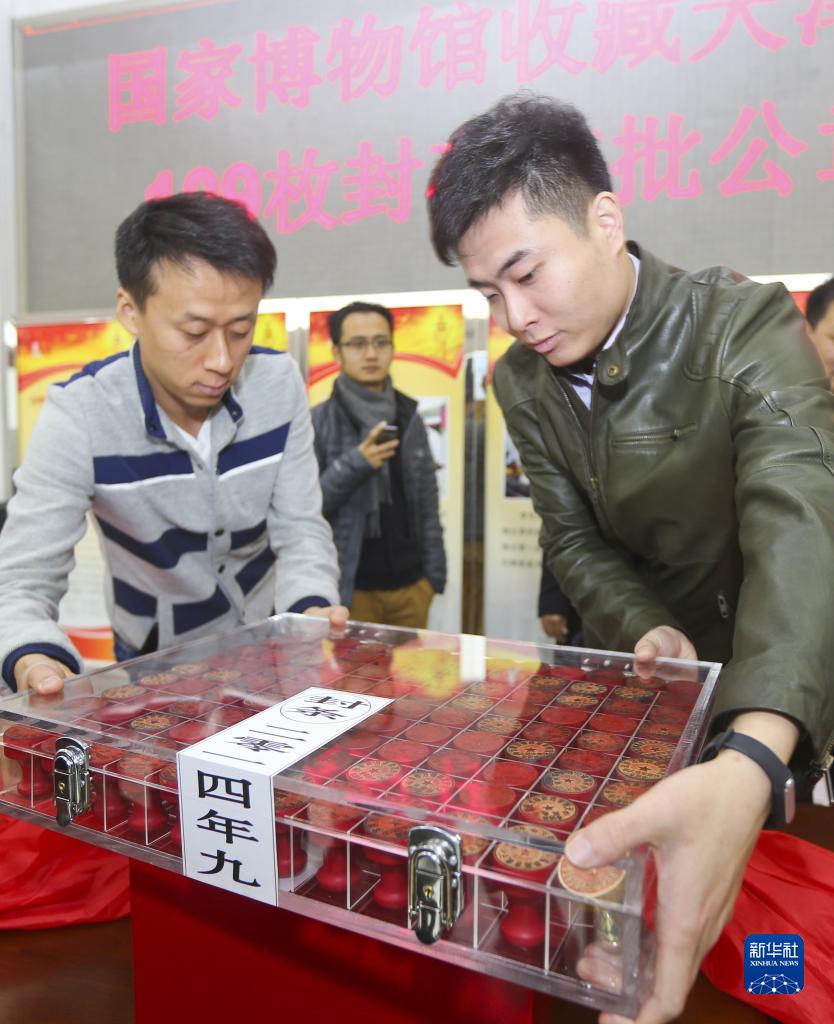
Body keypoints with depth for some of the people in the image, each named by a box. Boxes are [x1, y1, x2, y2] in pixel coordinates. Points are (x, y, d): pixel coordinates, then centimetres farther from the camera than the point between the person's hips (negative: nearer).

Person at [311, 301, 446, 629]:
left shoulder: (409, 416, 6)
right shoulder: (318, 422, -7)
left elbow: (427, 505, 9)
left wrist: (435, 572, 6)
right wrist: (353, 465, -21)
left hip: (411, 584, 4)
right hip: (351, 588, -4)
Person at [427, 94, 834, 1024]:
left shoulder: (746, 326, -26)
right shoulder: (520, 381, -8)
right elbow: (574, 538, -5)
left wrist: (750, 765, -59)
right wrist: (644, 631, -27)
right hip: (646, 659, 4)